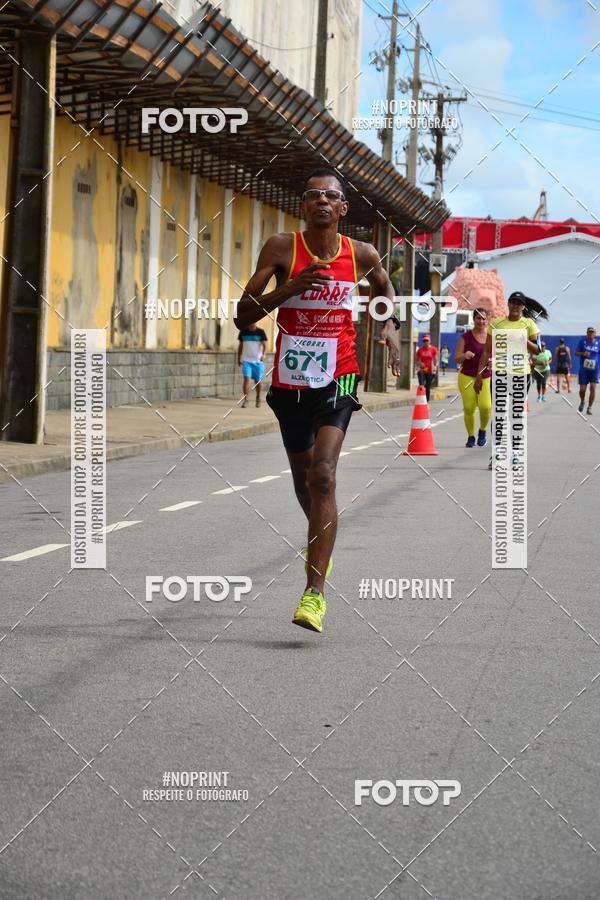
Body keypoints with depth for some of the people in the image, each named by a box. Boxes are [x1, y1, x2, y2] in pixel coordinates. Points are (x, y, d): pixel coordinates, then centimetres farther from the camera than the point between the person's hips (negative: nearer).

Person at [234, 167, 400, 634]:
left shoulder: (362, 254, -1)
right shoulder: (282, 248, -6)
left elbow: (384, 284, 24)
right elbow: (244, 315, -9)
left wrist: (389, 325, 6)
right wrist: (291, 287, -21)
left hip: (337, 379, -2)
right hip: (290, 380, 2)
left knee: (322, 476, -19)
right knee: (303, 479, 18)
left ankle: (315, 593, -22)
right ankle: (321, 542, 51)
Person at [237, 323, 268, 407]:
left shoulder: (260, 332, -2)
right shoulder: (243, 332, 5)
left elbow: (264, 345, -8)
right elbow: (240, 345, 15)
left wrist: (263, 354, -26)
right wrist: (239, 358, 15)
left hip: (258, 360, -1)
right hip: (246, 360, 1)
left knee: (257, 381, 10)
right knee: (246, 379, -14)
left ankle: (258, 397, 35)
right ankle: (245, 399, -15)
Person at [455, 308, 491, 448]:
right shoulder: (466, 337, -2)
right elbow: (457, 358, -2)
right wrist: (464, 355, -24)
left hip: (486, 378, 1)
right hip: (467, 377, -1)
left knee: (485, 406, -16)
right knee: (469, 408, -5)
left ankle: (482, 431, 12)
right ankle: (470, 436, 15)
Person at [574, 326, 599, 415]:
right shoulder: (582, 341, -1)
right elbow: (576, 353, 2)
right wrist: (583, 353, -19)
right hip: (583, 369, 0)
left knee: (593, 388, -10)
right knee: (582, 389, 0)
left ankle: (589, 408, 1)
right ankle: (582, 401, 32)